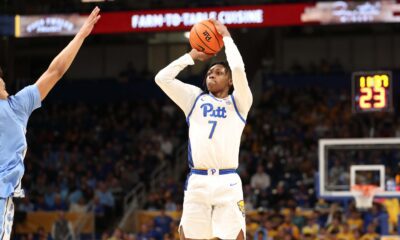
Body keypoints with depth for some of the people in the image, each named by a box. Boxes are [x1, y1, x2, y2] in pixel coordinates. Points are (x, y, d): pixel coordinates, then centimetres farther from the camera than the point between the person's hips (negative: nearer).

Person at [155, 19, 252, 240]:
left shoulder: (238, 103, 9)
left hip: (227, 183, -3)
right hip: (197, 182, 3)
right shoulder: (196, 99, 18)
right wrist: (193, 55, 16)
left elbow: (238, 69, -9)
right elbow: (162, 78, 9)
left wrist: (226, 38, 5)